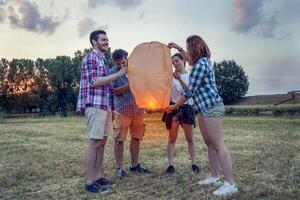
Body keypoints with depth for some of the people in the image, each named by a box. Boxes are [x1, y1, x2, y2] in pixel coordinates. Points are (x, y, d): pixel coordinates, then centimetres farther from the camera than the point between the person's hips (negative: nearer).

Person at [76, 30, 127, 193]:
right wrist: (118, 74, -16)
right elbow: (94, 81, -17)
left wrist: (111, 107, 20)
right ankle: (90, 182, 0)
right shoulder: (90, 57, -6)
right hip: (95, 105, -9)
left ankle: (98, 177, 19)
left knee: (102, 142, 10)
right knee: (94, 143, -7)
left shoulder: (102, 59, 21)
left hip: (105, 105, 9)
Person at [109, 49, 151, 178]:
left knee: (136, 137, 10)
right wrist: (129, 85, -20)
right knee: (119, 139, -1)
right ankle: (119, 168, 11)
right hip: (122, 109, -4)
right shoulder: (112, 72, -3)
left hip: (138, 108, 4)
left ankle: (135, 165, 23)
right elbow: (114, 91, -11)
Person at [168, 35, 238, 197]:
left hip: (211, 107, -11)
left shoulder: (200, 64, -15)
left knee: (218, 145, -12)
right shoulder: (202, 61, 16)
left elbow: (190, 91, -15)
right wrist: (178, 48, 42)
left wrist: (175, 106, -5)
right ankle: (214, 177, 20)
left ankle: (230, 184, -10)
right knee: (210, 144, 12)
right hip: (205, 108, 11)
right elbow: (190, 59, 42)